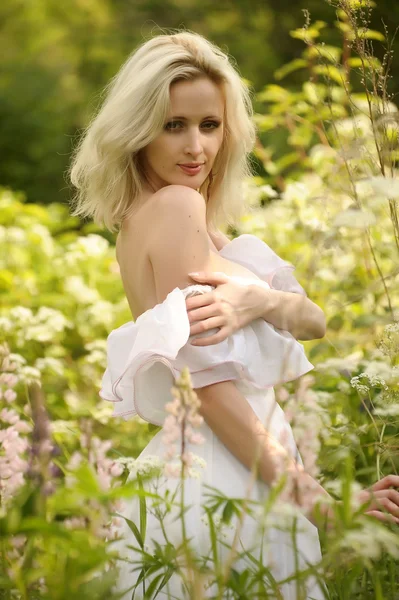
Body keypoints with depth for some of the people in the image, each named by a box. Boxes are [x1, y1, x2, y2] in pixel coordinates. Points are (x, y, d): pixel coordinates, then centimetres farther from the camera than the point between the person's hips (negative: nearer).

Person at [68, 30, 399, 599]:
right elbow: (209, 384, -21)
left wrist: (259, 299, -17)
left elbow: (314, 322, 5)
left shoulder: (141, 217, 12)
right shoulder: (177, 205, -13)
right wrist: (313, 499, -21)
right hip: (221, 480, -9)